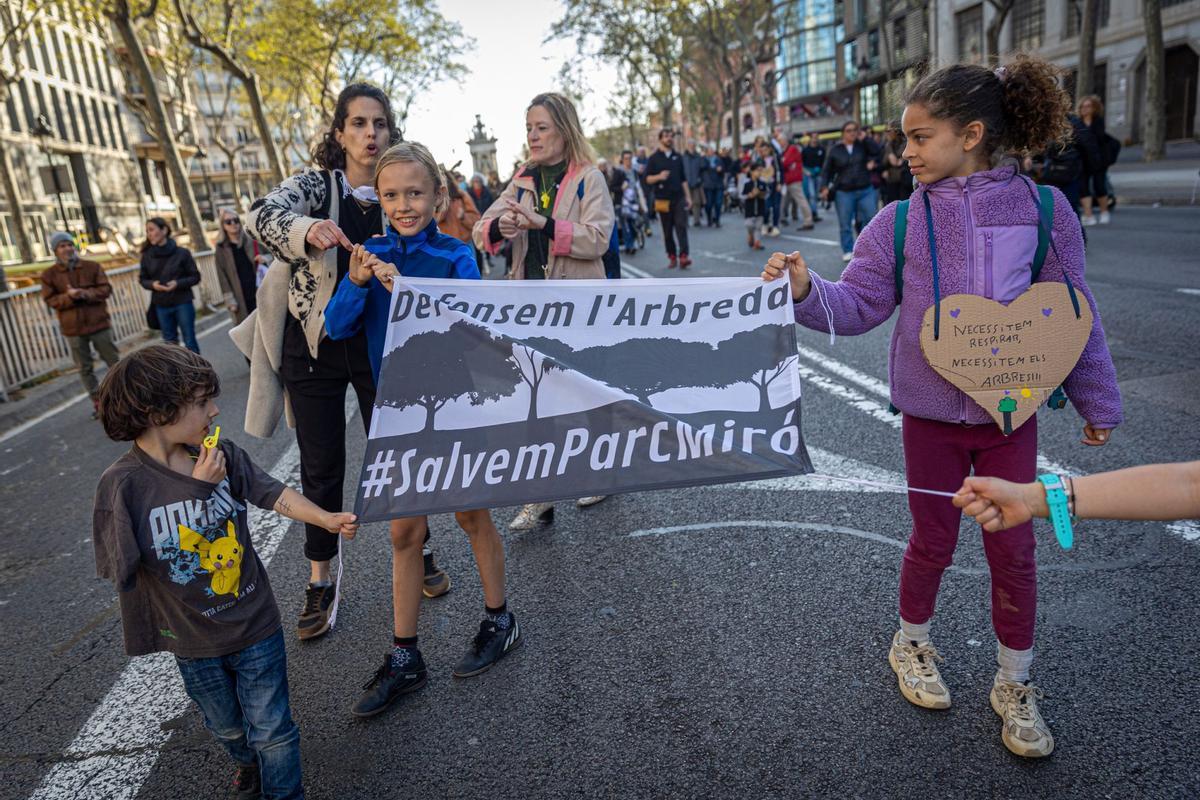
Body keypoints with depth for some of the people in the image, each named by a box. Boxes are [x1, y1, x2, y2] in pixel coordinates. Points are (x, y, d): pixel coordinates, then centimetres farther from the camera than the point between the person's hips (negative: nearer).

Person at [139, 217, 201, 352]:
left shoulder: (182, 253, -7)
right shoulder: (147, 256, 1)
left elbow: (195, 277, -3)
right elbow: (143, 279, 10)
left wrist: (178, 283, -19)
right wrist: (152, 284, -13)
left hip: (183, 303, -3)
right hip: (161, 306, 3)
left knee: (190, 342, 2)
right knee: (170, 344, 9)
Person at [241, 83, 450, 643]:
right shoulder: (315, 184, -3)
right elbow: (263, 215, -23)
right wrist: (308, 231, -44)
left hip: (381, 343, 1)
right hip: (316, 345, -1)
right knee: (321, 465, 6)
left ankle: (417, 553, 29)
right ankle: (320, 582, 21)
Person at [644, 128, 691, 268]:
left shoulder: (677, 157, 13)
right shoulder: (654, 158, 4)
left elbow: (683, 179, 16)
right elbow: (648, 179, -1)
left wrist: (687, 197, 11)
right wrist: (659, 177, -21)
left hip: (678, 198, 2)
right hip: (663, 199, -2)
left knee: (681, 226, -11)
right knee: (667, 230, 3)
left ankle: (683, 256, -18)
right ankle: (672, 257, 11)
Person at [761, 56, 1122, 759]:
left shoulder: (1042, 209, -5)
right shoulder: (901, 221, -5)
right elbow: (858, 304, -7)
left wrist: (1098, 403, 8)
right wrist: (807, 290, -27)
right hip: (931, 414, 0)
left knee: (1013, 549, 10)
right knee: (934, 542, 13)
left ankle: (1016, 684, 31)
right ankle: (913, 645, 39)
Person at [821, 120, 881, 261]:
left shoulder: (863, 145, 6)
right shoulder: (835, 150, 3)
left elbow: (876, 151, -9)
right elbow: (827, 170, 6)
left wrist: (864, 138, -8)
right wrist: (825, 187, -6)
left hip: (866, 191, 1)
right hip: (844, 193, -1)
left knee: (871, 220, -1)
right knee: (845, 224, 0)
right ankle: (848, 251, 11)